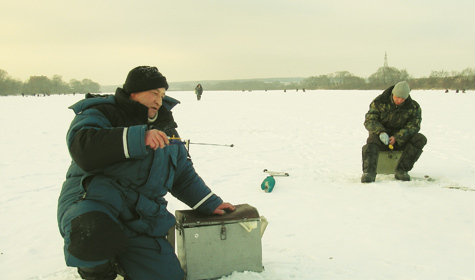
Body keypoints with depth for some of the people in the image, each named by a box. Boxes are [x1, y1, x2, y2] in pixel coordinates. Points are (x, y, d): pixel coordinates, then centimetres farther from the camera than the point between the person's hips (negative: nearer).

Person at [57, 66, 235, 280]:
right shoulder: (101, 113, -2)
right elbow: (81, 146, -25)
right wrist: (138, 138, -29)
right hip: (93, 202, -5)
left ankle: (119, 260, 24)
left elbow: (184, 175, 24)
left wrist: (210, 204, 15)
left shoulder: (165, 125, 18)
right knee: (92, 236, -39)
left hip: (142, 220, 6)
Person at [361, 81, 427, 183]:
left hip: (401, 140, 2)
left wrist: (397, 137, -29)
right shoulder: (379, 102, -7)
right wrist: (381, 132, -34)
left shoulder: (414, 107, -3)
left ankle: (401, 171, -25)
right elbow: (369, 120, -12)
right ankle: (369, 172, -50)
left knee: (420, 139, -24)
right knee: (372, 140, -35)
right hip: (380, 136, -2)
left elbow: (413, 126, -12)